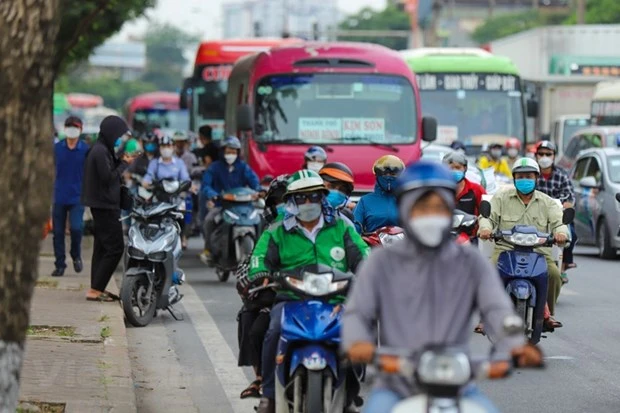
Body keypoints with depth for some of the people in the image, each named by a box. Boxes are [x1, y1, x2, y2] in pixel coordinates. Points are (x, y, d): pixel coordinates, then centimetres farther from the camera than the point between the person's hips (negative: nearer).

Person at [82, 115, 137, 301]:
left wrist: (121, 160, 4)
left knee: (103, 247, 13)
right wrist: (124, 164, -10)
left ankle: (97, 288, 16)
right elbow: (108, 178, -21)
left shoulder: (103, 149, 13)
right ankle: (95, 289, -11)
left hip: (103, 205, 11)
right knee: (115, 248, -10)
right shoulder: (100, 151, -17)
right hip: (105, 205, -11)